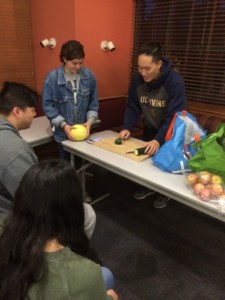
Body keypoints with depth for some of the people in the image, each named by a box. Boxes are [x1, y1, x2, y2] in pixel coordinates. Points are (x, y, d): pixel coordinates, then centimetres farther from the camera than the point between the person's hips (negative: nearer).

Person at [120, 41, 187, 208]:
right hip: (149, 128, 5)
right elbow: (132, 106, -7)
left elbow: (175, 116, -33)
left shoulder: (175, 81, -30)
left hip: (169, 132, -5)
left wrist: (159, 139, -43)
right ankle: (149, 186, 43)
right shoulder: (138, 79, -15)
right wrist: (127, 128, -21)